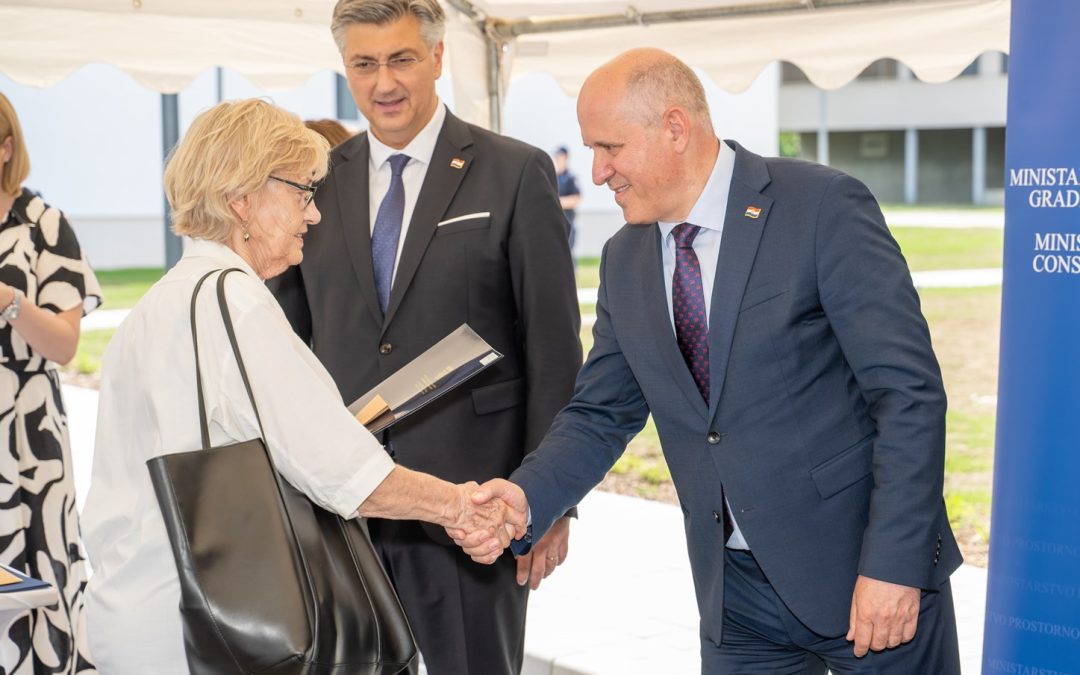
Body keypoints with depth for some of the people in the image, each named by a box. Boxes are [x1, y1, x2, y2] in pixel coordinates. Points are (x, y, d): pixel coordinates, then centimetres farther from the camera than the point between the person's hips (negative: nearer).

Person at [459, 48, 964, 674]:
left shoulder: (823, 207, -13)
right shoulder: (626, 260, 6)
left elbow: (910, 389, -15)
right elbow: (602, 413, 10)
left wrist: (894, 563, -20)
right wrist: (526, 498, -9)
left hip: (867, 576, -5)